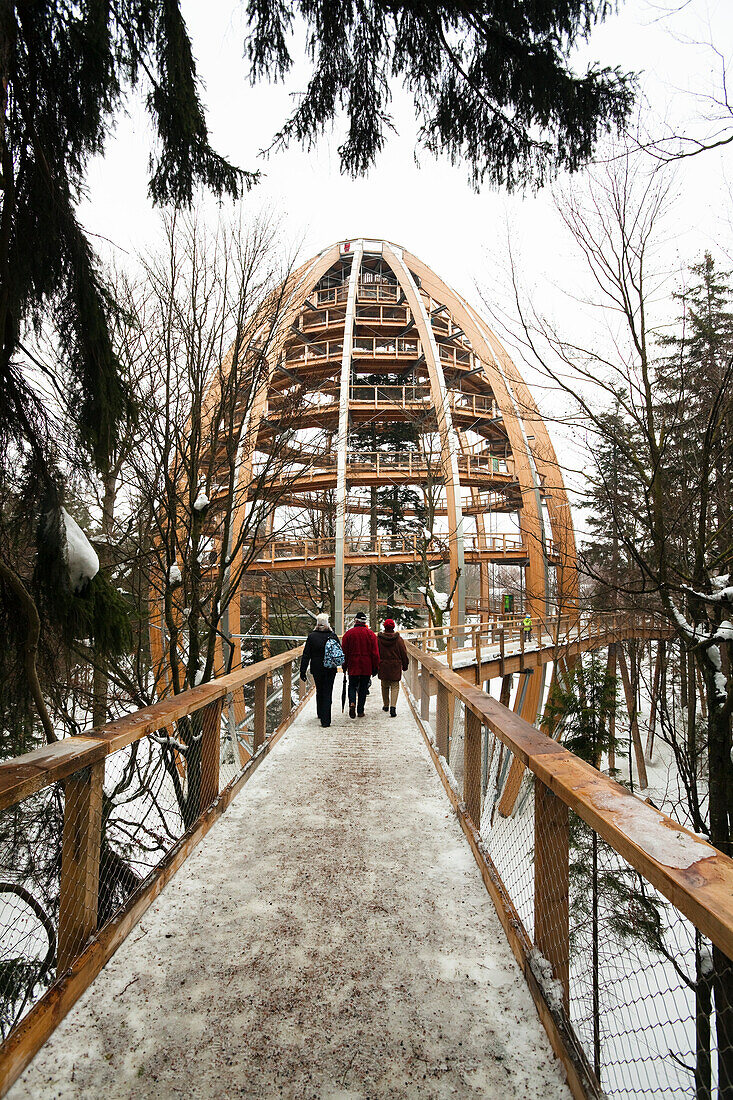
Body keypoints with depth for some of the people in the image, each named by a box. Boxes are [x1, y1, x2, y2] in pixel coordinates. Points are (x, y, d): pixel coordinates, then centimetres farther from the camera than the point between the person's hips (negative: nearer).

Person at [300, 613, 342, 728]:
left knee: (319, 691, 21)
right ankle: (325, 720, -5)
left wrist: (303, 671, -1)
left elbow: (306, 655, -6)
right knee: (327, 693, 2)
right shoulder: (333, 636, -7)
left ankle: (320, 713, 37)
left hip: (316, 669, 1)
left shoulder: (311, 636, -7)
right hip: (330, 669, -1)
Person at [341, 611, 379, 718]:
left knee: (352, 686, 12)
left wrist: (344, 665, 11)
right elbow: (375, 652, -2)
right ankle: (360, 711, 11)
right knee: (363, 688, 10)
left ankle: (352, 703, -14)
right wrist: (375, 667, 5)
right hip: (367, 667, 0)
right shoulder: (371, 634, -2)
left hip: (353, 666, 0)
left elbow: (344, 651, 1)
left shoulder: (348, 633, -2)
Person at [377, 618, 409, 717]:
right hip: (395, 667, -1)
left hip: (383, 667, 1)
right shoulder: (398, 639, -6)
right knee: (395, 686, 3)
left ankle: (386, 705, 29)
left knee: (384, 686, 18)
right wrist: (405, 665, 12)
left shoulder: (378, 638, -4)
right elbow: (403, 653, 0)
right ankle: (393, 706, -14)